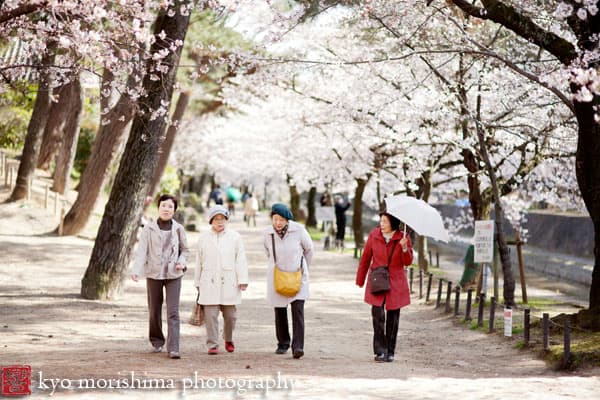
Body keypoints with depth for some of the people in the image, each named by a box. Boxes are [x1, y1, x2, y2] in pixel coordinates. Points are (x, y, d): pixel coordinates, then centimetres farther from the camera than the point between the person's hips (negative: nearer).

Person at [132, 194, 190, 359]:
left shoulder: (178, 229, 2)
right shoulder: (149, 228, -3)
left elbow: (185, 250, 14)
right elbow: (141, 250, -11)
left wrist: (181, 262, -7)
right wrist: (136, 270, -26)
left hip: (173, 275, 0)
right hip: (153, 274, 0)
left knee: (173, 312, -9)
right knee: (154, 311, 9)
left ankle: (173, 349, -12)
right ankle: (157, 341, 31)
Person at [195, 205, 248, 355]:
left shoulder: (234, 237, 5)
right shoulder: (204, 238, 9)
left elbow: (240, 260, 2)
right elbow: (199, 262, 13)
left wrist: (243, 280, -6)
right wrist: (197, 283, 14)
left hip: (229, 283, 0)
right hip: (209, 283, 0)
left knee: (230, 315, 4)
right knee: (211, 315, -6)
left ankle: (228, 339, 29)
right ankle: (212, 345, -1)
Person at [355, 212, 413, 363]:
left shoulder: (403, 238, -3)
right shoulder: (374, 235, -1)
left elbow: (408, 262, -3)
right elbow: (365, 258, 7)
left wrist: (404, 248, -22)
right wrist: (360, 281, 11)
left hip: (396, 283, 0)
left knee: (393, 318, 5)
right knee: (378, 315, -13)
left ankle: (390, 352, 15)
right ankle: (380, 351, -8)